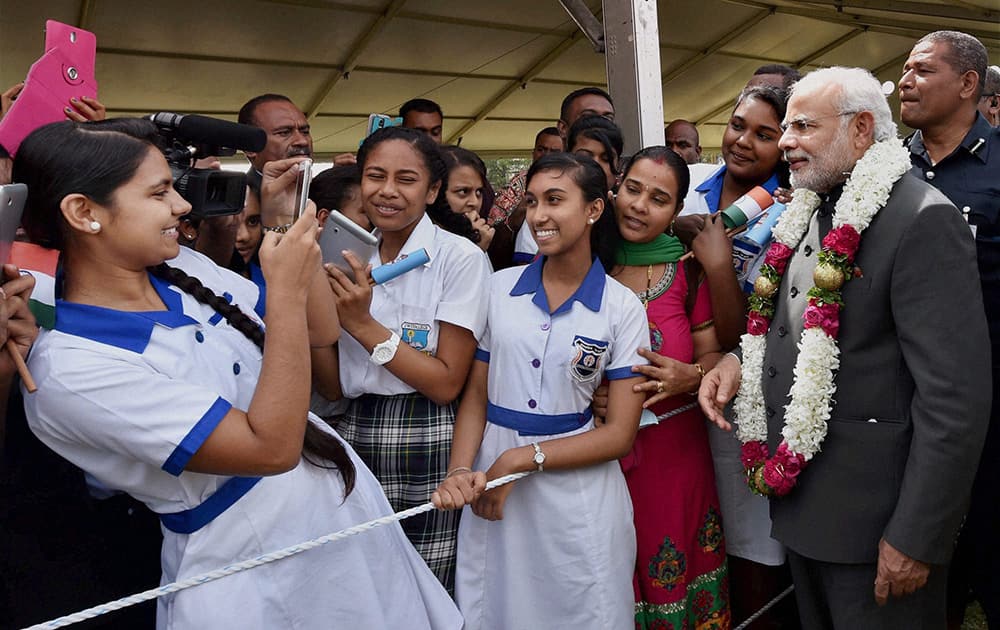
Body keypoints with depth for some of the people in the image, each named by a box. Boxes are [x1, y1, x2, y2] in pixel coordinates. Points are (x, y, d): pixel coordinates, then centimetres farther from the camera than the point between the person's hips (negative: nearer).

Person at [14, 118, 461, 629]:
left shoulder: (184, 268, -2)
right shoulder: (69, 368, -24)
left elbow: (319, 333, 5)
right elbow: (272, 448, -28)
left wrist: (287, 223, -5)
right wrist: (287, 290, -29)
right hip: (257, 579, -7)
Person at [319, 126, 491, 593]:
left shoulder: (460, 258, -9)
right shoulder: (348, 259, 6)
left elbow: (446, 384, -13)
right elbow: (333, 388, 4)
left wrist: (363, 324, -16)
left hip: (428, 450, -4)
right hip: (354, 442, 5)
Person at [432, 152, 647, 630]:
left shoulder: (622, 308, -5)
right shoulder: (500, 288, 2)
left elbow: (619, 433, -7)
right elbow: (475, 394, 4)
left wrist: (523, 459, -15)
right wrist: (459, 472, -12)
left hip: (578, 493, -2)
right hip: (491, 486, 2)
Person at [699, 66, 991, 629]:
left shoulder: (923, 220, -17)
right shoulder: (807, 215, 8)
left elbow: (955, 398, -21)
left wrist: (916, 539, -20)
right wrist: (740, 359, -2)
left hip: (872, 519, -7)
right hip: (798, 498, 8)